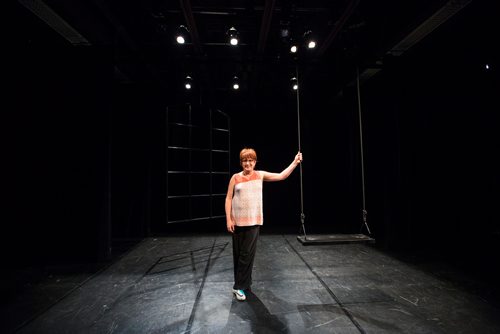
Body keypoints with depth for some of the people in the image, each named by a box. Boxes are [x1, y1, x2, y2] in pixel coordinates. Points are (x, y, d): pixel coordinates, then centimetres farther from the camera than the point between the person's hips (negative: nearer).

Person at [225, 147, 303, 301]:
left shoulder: (260, 175, 2)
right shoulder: (235, 177, -1)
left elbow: (281, 176, 4)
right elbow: (228, 198, 0)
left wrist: (295, 163, -1)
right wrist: (228, 219, -6)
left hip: (253, 221, 0)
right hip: (237, 221, 1)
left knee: (248, 254, -1)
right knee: (238, 253, 11)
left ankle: (239, 286, 13)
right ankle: (244, 282, 31)